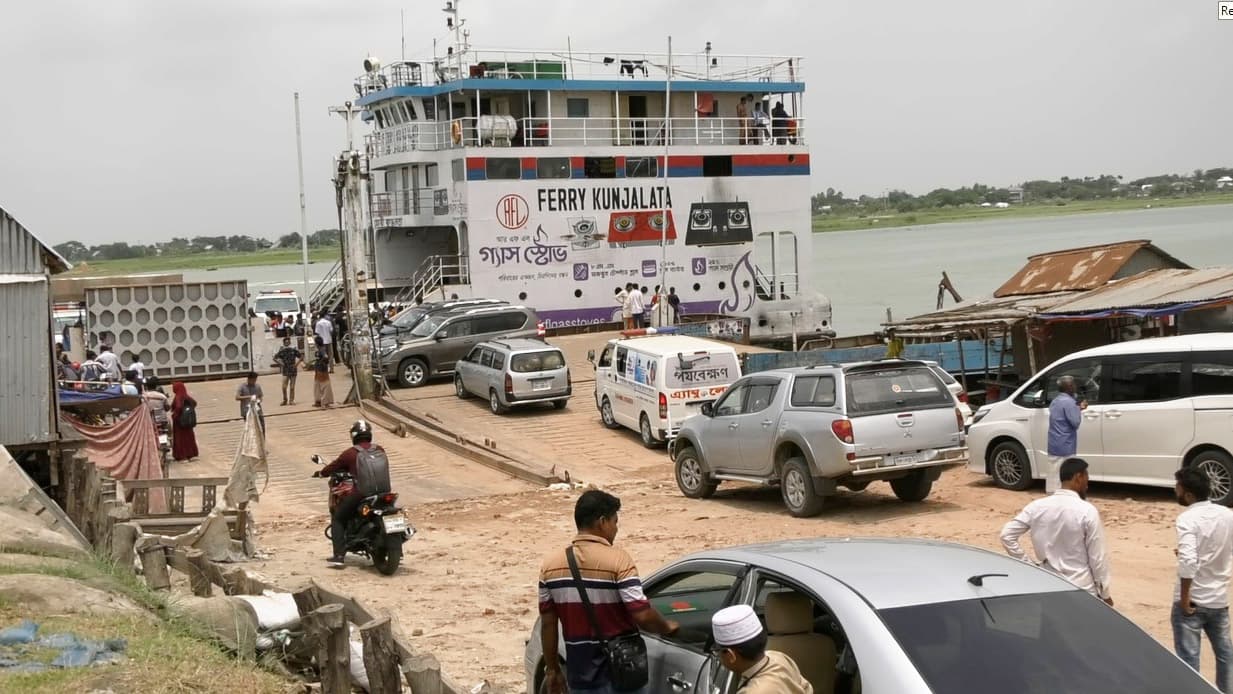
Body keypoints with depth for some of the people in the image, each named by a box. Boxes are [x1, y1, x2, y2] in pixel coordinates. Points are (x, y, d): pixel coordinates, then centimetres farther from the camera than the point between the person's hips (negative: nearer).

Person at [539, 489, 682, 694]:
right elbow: (642, 615, -19)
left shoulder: (551, 564, 0)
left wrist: (553, 669, 13)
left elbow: (548, 624, 4)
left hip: (581, 675, 5)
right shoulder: (617, 560, -15)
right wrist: (668, 627, 1)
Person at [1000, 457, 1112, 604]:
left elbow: (1007, 535, -1)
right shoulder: (1087, 511, -13)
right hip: (1082, 590, -4)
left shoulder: (1037, 506, -1)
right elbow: (1097, 557, -9)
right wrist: (1105, 594, 1)